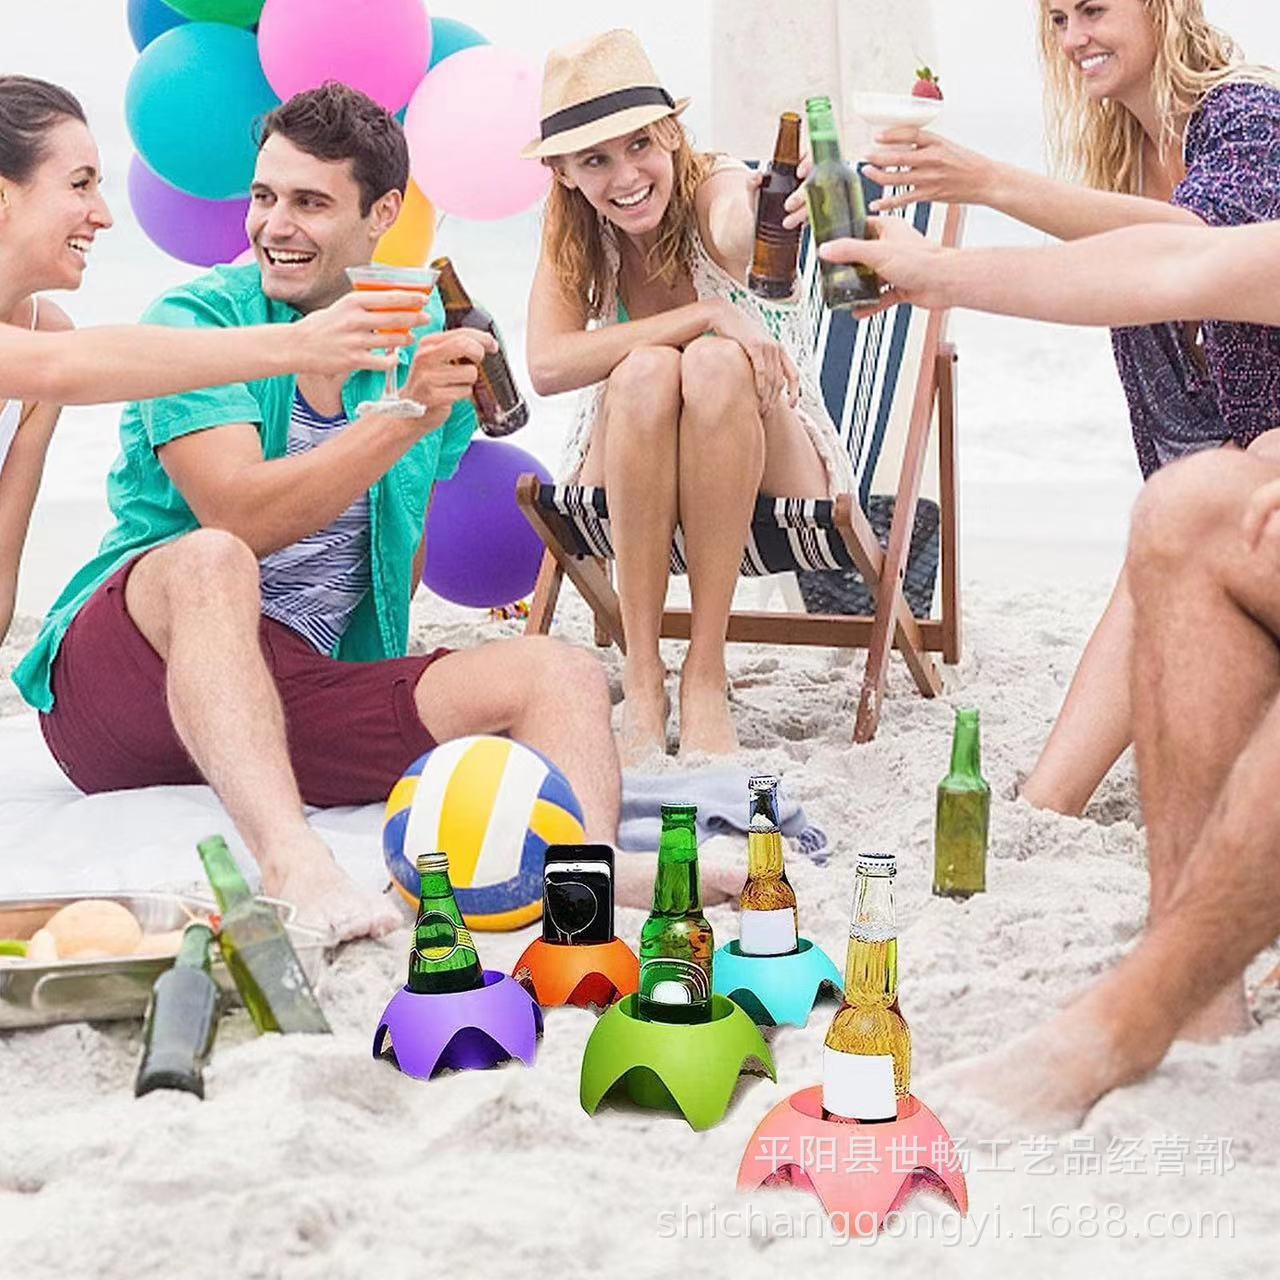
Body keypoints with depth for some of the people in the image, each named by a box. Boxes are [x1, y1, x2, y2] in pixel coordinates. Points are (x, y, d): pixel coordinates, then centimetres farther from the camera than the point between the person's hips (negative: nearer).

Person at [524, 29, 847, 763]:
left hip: (766, 479, -2)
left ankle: (707, 671, -28)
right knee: (644, 370, -32)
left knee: (714, 363, -34)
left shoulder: (718, 197, -18)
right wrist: (705, 314, -35)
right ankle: (643, 678, -27)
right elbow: (546, 366, -27)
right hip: (628, 492, 2)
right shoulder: (575, 236, -9)